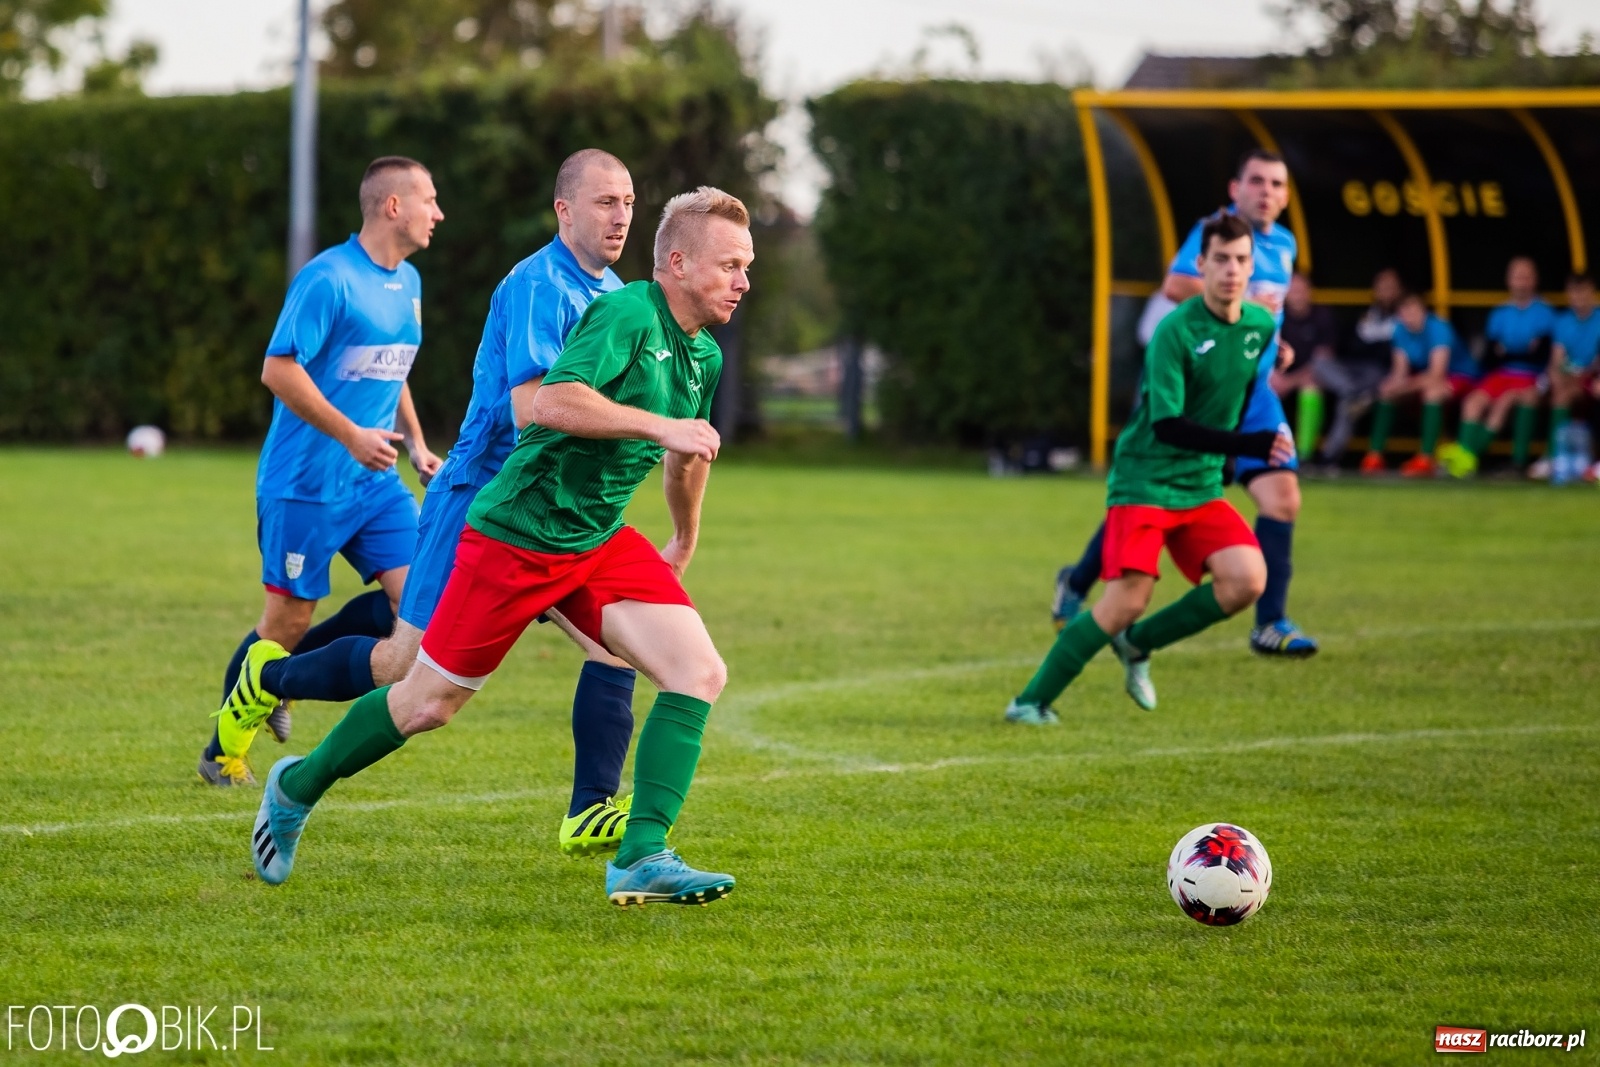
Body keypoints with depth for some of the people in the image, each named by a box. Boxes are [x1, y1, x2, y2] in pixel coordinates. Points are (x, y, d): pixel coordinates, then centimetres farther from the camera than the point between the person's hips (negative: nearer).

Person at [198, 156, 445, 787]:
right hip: (306, 484, -8)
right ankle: (224, 753, 15)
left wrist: (416, 445, 14)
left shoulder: (408, 283, 13)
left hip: (375, 483, 8)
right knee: (288, 619, -2)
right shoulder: (329, 279, -15)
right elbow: (278, 370, -19)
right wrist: (352, 436, -21)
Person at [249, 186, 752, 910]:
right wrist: (660, 425, -34)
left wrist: (685, 541, 41)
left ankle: (641, 860, -15)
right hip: (516, 535, -7)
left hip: (601, 544, 7)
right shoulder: (626, 314, -19)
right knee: (429, 703, 4)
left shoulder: (705, 357, 9)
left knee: (700, 674, -13)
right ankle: (296, 789, 29)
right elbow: (552, 401, -34)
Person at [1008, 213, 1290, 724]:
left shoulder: (1263, 326, 3)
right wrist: (1252, 445, -29)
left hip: (1201, 489, 6)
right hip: (1144, 483, -6)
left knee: (1247, 580, -15)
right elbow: (1167, 425, -24)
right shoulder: (1175, 331, -18)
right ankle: (1032, 701, -3)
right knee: (1127, 600, -18)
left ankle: (1138, 644, 8)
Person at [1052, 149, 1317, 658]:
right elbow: (1176, 285, -26)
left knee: (1282, 497, -10)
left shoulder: (1284, 245, 14)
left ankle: (1271, 623, -5)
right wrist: (1243, 302, -25)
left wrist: (1273, 344, 13)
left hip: (1252, 392, 6)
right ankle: (1076, 583, 26)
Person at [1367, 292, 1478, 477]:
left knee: (1433, 392, -37)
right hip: (1427, 375, 8)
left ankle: (1425, 460, -35)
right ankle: (1375, 456, -1)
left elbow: (1437, 373, -33)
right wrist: (1396, 382, -28)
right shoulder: (1401, 329, -8)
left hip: (1461, 374, -7)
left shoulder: (1438, 328, -28)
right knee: (1386, 391, -4)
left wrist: (1406, 385, -34)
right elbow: (1401, 370, -6)